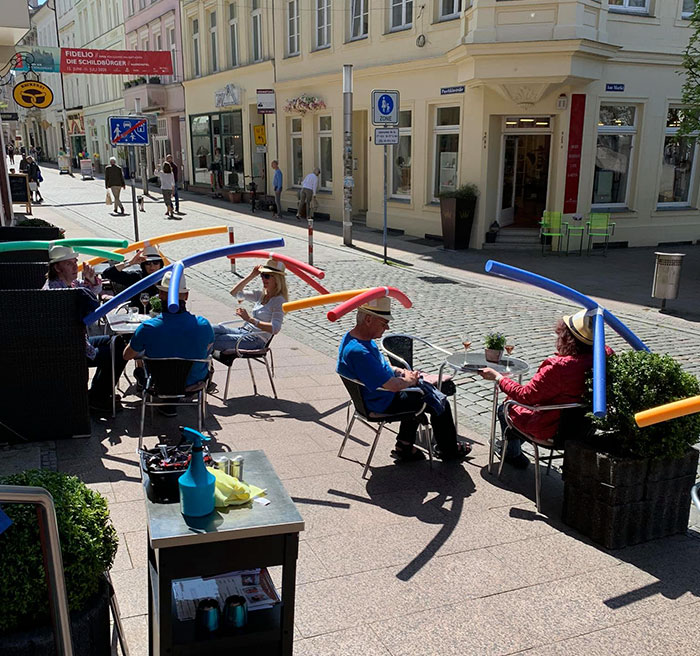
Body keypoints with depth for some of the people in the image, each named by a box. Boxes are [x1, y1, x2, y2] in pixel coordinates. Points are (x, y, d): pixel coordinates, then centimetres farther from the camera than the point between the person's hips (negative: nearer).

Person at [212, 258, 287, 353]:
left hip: (256, 340, -8)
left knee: (214, 341, -23)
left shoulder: (278, 300, -9)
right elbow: (234, 293, 21)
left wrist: (250, 319, -30)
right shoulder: (261, 295, 15)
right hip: (243, 331, 8)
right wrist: (252, 276, 11)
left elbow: (275, 329, -23)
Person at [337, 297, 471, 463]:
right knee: (440, 404, 5)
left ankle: (404, 447, 32)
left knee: (424, 388, 29)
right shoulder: (359, 351, -37)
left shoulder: (352, 337, -4)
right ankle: (450, 451, 29)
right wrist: (409, 380, -12)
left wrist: (401, 372, 1)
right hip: (384, 403, -10)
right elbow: (393, 386, -33)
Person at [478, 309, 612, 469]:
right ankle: (514, 444, 51)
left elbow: (525, 396, -23)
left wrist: (498, 377, -12)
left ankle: (513, 455, 41)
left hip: (550, 430, -8)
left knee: (505, 409, 21)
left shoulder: (558, 367, -36)